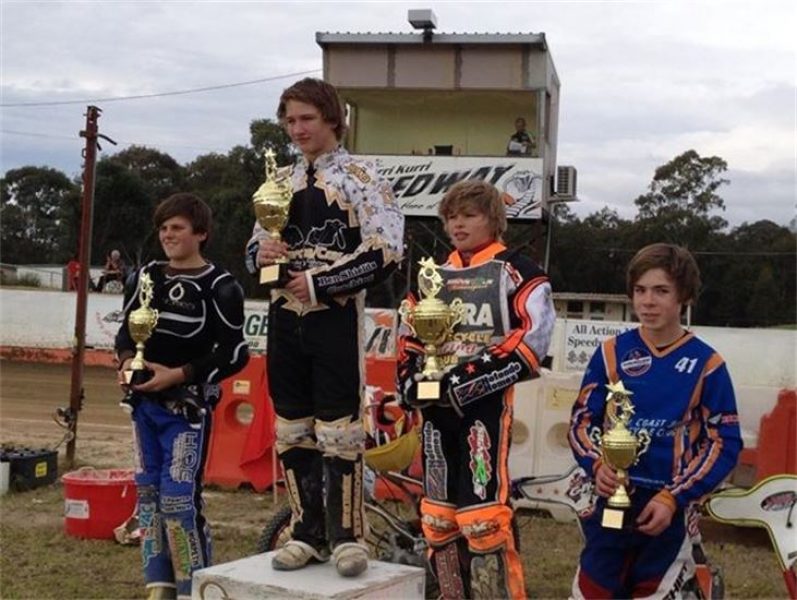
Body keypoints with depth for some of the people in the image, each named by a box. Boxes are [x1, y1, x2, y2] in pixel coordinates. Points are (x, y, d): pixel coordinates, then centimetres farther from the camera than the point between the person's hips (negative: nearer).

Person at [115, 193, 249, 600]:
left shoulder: (219, 287, -10)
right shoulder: (145, 277, 10)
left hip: (188, 407, -7)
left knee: (179, 500, -9)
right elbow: (127, 330, 16)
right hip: (144, 403, 7)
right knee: (147, 492, 12)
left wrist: (179, 375, -18)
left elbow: (234, 353, -12)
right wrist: (127, 360, -6)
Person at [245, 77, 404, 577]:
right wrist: (260, 254, -4)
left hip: (336, 318, -6)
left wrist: (319, 283, -14)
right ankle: (309, 532, 19)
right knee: (293, 429, 9)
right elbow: (256, 245, 21)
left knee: (338, 428, -4)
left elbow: (384, 253, -13)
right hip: (285, 318, 6)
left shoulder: (362, 178, -4)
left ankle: (347, 534, 7)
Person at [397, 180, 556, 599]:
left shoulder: (515, 272, -3)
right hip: (436, 404, 7)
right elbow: (410, 336, 21)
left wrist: (473, 379, -18)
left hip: (486, 402, -7)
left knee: (483, 513, -12)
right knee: (438, 514, 12)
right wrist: (411, 382, 3)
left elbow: (533, 338, -12)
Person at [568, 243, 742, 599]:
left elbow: (724, 443, -3)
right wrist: (597, 465, -15)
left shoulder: (707, 364, -3)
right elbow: (581, 420, 5)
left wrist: (673, 499, -11)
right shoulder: (611, 353, 2)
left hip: (670, 507, -1)